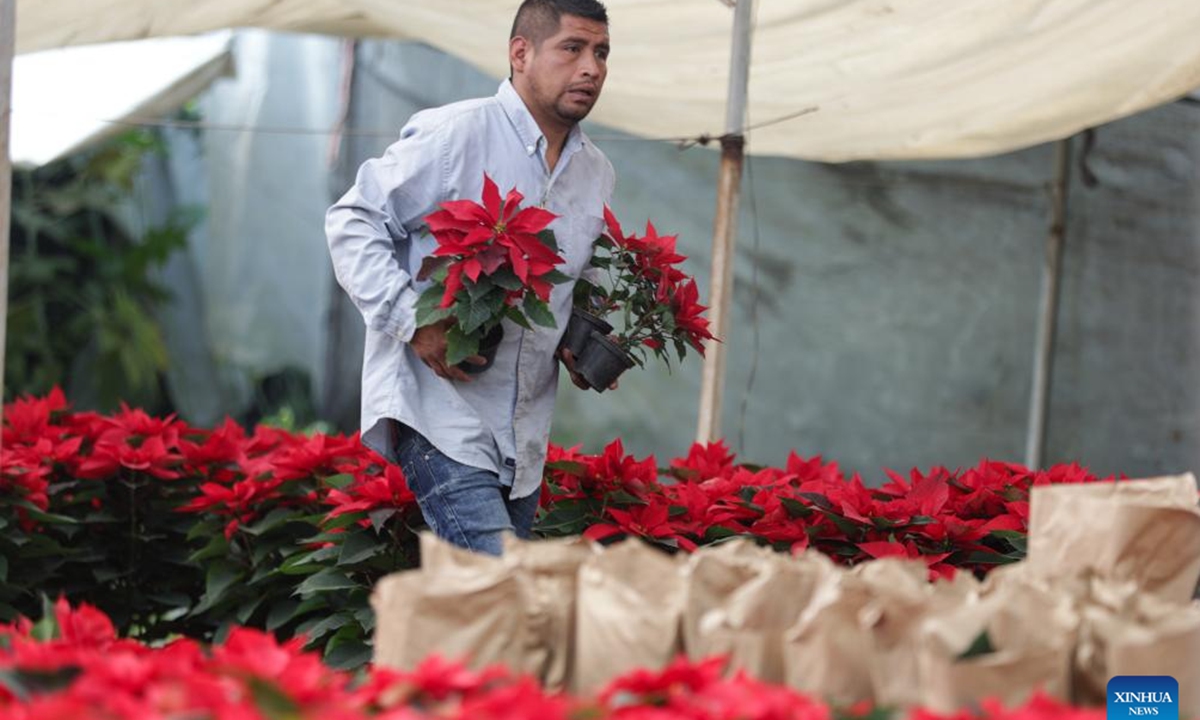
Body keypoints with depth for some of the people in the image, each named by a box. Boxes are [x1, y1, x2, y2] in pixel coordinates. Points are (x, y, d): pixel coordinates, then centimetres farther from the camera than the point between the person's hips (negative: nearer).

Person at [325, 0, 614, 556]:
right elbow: (353, 221, -8)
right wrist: (411, 322, -19)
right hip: (439, 406, -8)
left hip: (524, 436, 8)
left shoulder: (597, 173, 14)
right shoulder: (454, 135, -11)